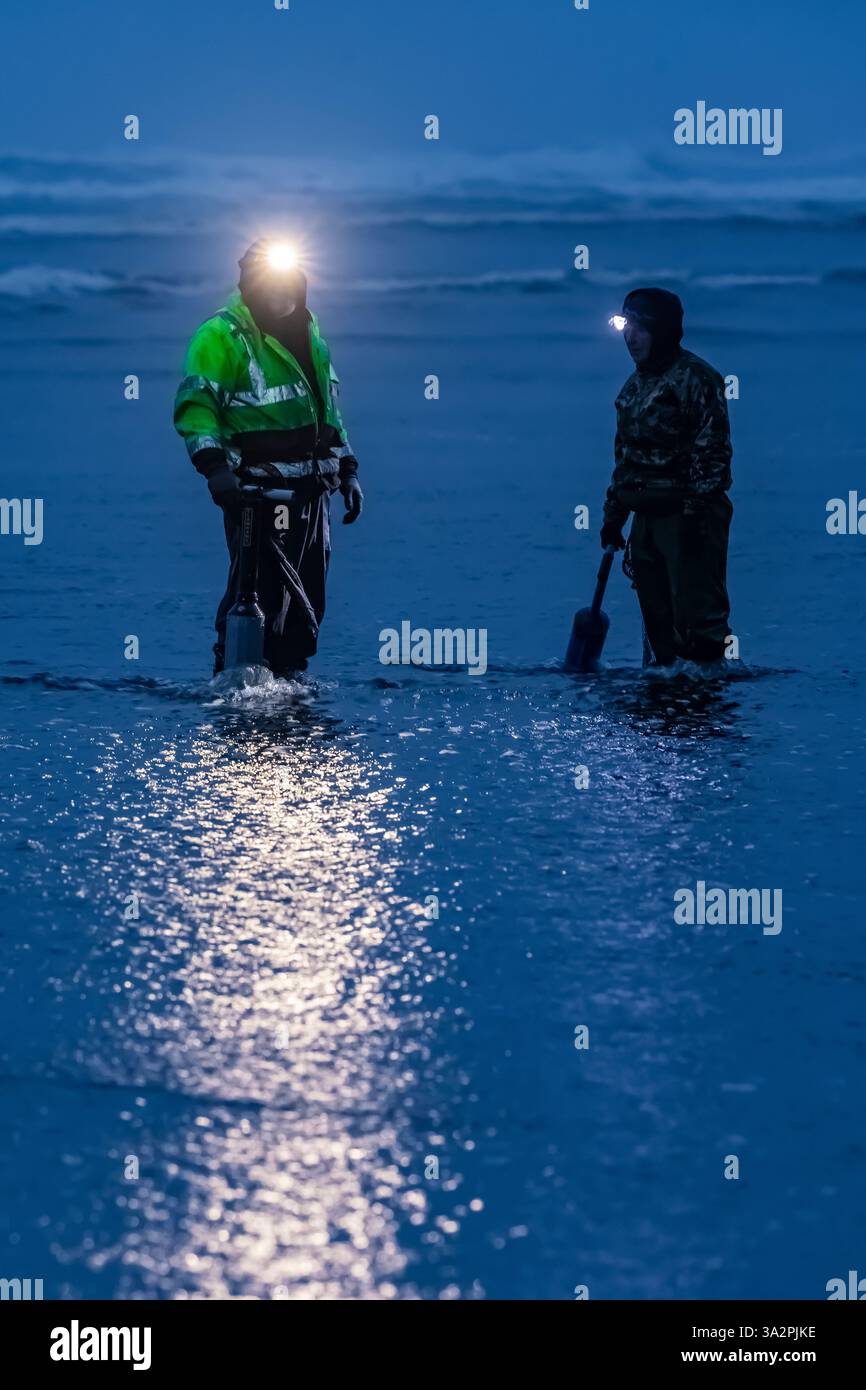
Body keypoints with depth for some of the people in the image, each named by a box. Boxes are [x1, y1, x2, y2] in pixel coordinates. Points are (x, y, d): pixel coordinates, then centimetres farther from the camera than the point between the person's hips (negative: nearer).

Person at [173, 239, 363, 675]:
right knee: (260, 593, -13)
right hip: (257, 488, -7)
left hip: (311, 490, 7)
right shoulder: (221, 336, -4)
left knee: (307, 601, 8)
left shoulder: (310, 336, 19)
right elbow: (193, 405, -11)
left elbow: (329, 409, 29)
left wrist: (347, 471, 23)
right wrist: (213, 463, -23)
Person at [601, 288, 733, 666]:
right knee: (658, 620, 11)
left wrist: (695, 512, -19)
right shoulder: (634, 386, 17)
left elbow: (712, 450, -14)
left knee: (696, 614, -12)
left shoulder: (695, 377, -8)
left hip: (687, 517, -8)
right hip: (647, 517, 8)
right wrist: (613, 514, 21)